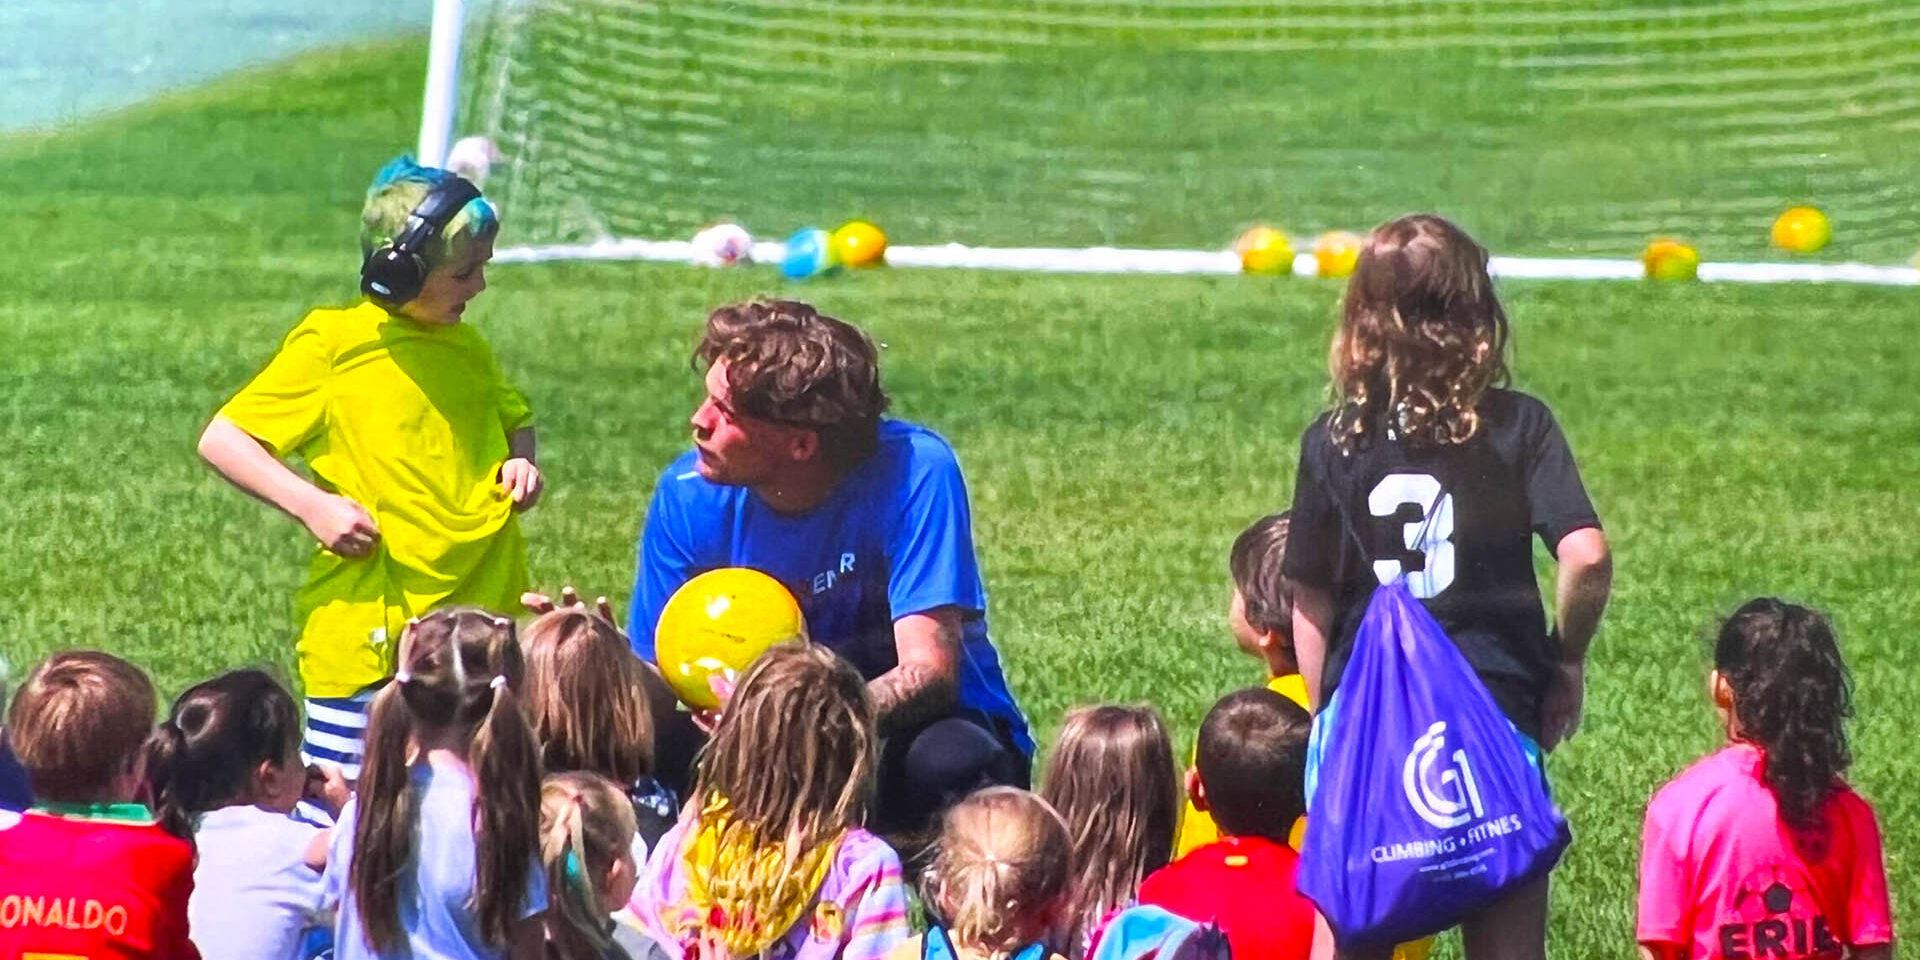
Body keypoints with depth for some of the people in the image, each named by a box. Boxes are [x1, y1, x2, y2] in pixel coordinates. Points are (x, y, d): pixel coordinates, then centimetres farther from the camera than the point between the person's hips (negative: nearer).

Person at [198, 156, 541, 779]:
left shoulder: (467, 348, 15)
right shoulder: (332, 343, -4)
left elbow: (515, 417, 36)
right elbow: (221, 440, -4)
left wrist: (521, 460, 13)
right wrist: (312, 505, -15)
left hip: (479, 626, 6)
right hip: (370, 630, -6)